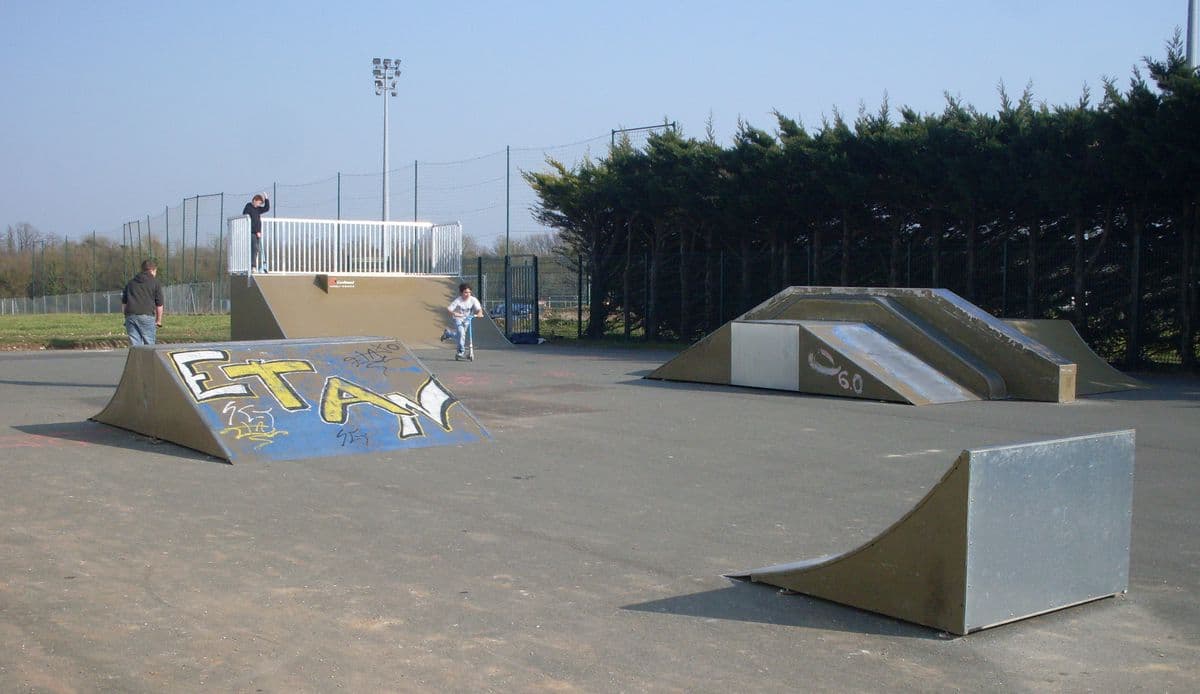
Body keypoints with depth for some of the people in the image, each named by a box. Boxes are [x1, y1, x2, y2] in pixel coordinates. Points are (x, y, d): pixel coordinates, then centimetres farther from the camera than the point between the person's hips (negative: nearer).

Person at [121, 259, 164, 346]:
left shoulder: (130, 283, 20)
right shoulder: (155, 283, 7)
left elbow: (123, 303, 18)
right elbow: (159, 305, 4)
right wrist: (159, 321, 12)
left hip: (130, 316, 4)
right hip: (147, 316, -4)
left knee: (135, 346, 3)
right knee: (149, 346, 1)